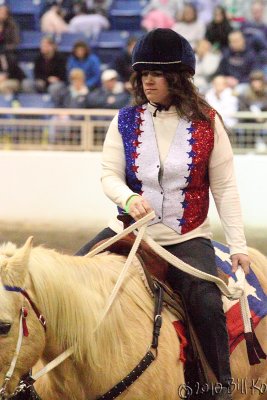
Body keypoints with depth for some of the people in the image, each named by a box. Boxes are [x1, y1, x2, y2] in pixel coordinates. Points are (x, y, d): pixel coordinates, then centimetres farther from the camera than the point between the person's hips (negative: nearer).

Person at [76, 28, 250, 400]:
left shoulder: (207, 123, -3)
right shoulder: (126, 121, 2)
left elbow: (225, 188, -2)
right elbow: (109, 175, 0)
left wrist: (238, 245, -8)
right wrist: (129, 198, -24)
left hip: (188, 238, -3)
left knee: (206, 300, -27)